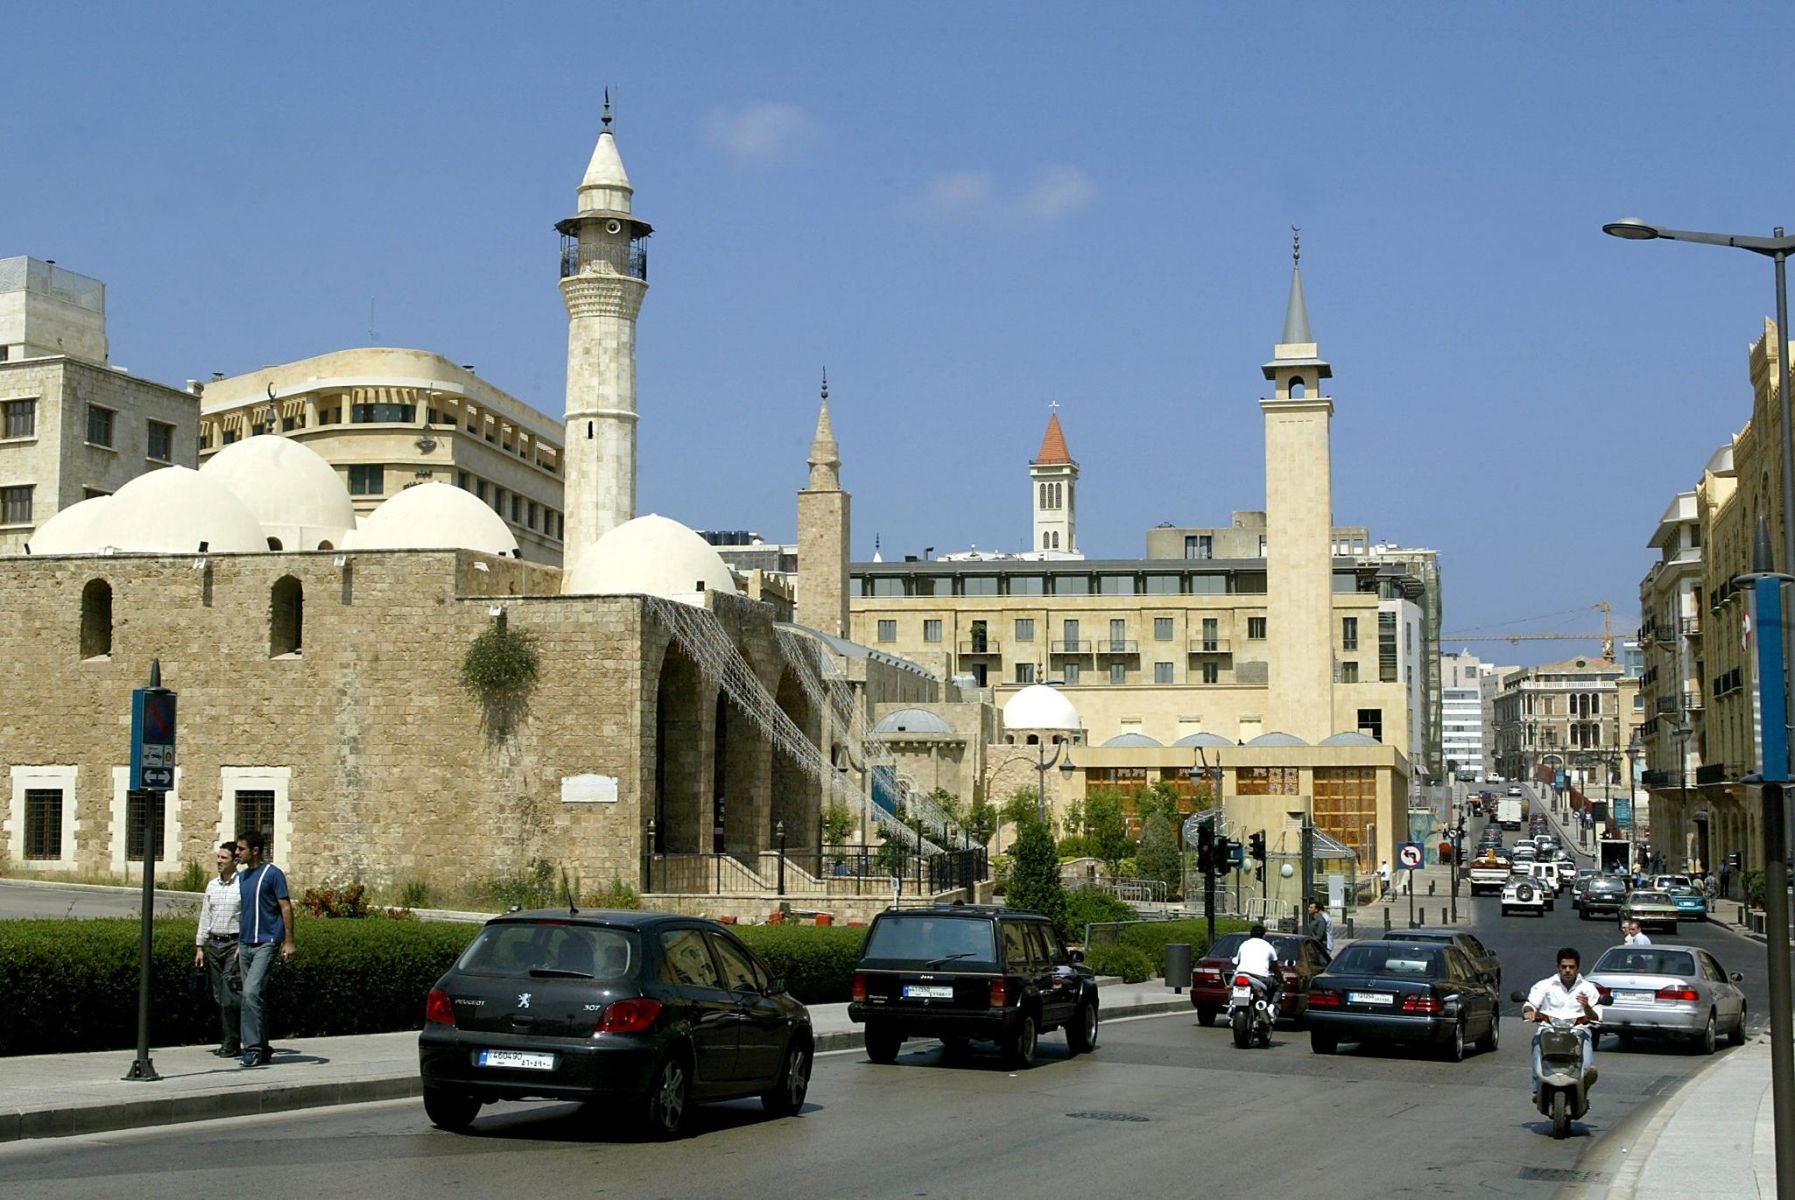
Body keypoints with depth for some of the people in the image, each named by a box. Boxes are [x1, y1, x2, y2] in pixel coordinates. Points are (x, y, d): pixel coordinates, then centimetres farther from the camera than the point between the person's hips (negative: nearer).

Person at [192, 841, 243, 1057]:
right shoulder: (212, 885, 14)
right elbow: (205, 917, 18)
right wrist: (200, 947, 14)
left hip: (235, 944, -6)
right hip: (214, 943, 6)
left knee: (230, 997, -11)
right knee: (219, 997, 7)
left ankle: (231, 1045, -5)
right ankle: (226, 1041, 13)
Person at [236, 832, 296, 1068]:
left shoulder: (272, 874, -7)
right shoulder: (242, 877, 15)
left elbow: (286, 907, -9)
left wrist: (289, 942, -15)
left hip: (266, 943, -8)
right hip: (246, 944, 8)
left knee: (251, 992, -19)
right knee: (252, 996, 10)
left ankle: (253, 1049, -17)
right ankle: (262, 1050, 17)